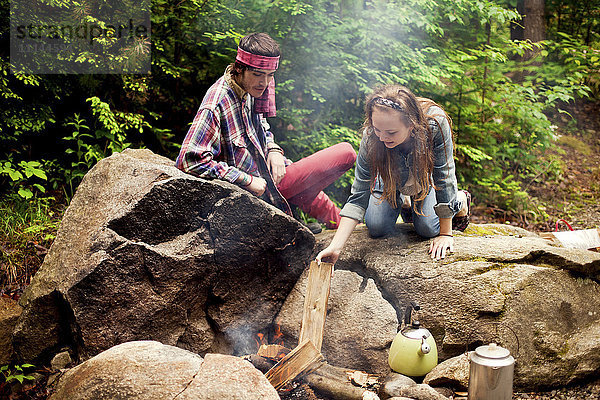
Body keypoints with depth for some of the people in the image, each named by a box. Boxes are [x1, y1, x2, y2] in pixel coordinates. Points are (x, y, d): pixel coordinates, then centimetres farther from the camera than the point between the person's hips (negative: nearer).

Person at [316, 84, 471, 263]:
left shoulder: (436, 123, -43)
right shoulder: (370, 138, -37)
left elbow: (444, 177, -31)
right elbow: (358, 197, -33)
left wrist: (445, 234, -27)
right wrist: (335, 247, -43)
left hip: (427, 173, -1)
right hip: (393, 179, 1)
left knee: (427, 228, -13)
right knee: (376, 228, -9)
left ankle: (460, 201, 19)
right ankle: (403, 202, 25)